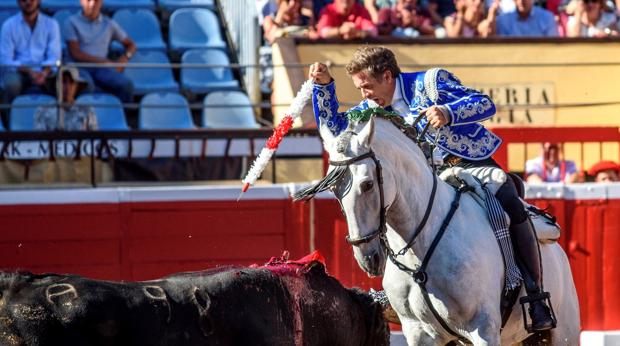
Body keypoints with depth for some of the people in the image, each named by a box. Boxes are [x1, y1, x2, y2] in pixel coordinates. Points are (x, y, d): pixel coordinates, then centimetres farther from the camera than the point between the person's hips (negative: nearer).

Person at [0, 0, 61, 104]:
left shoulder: (51, 24, 9)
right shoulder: (9, 25, 4)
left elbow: (54, 57, -1)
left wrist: (44, 73, -24)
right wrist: (29, 71, -20)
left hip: (43, 72, 1)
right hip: (18, 71, -1)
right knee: (12, 83, -36)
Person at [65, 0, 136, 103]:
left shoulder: (109, 24, 17)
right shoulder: (72, 22, 5)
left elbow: (130, 45, 24)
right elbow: (75, 54, -2)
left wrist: (125, 57, 0)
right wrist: (105, 61, -7)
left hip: (101, 69, 3)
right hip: (80, 67, -3)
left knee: (126, 84, -28)